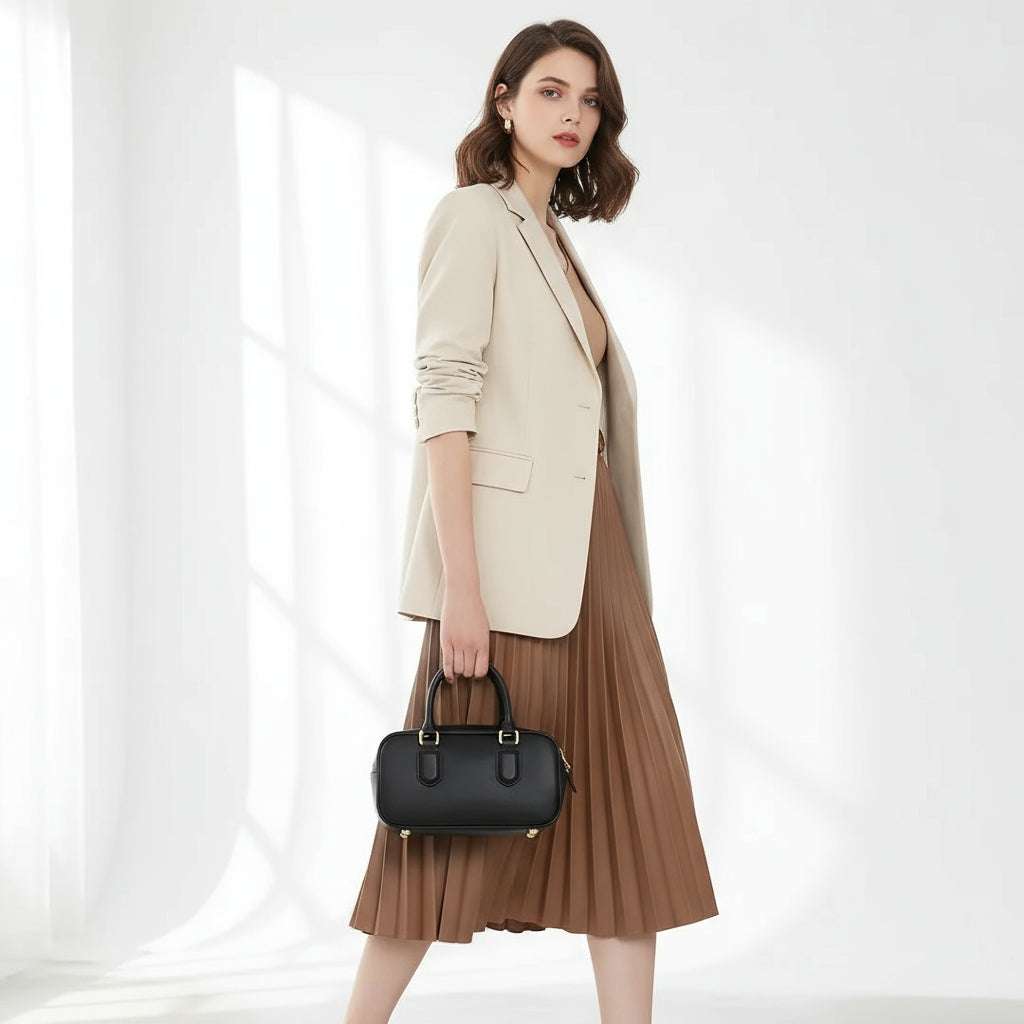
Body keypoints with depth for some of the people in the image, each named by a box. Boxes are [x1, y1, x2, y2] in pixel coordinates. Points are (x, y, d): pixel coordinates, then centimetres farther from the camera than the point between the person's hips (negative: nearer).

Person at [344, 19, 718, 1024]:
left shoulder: (556, 236, 20)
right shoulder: (472, 217, -4)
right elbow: (443, 396, -14)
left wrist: (624, 578, 14)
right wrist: (460, 582, -22)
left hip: (589, 561, 8)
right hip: (511, 559, -8)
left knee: (628, 809, 5)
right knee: (462, 814, -2)